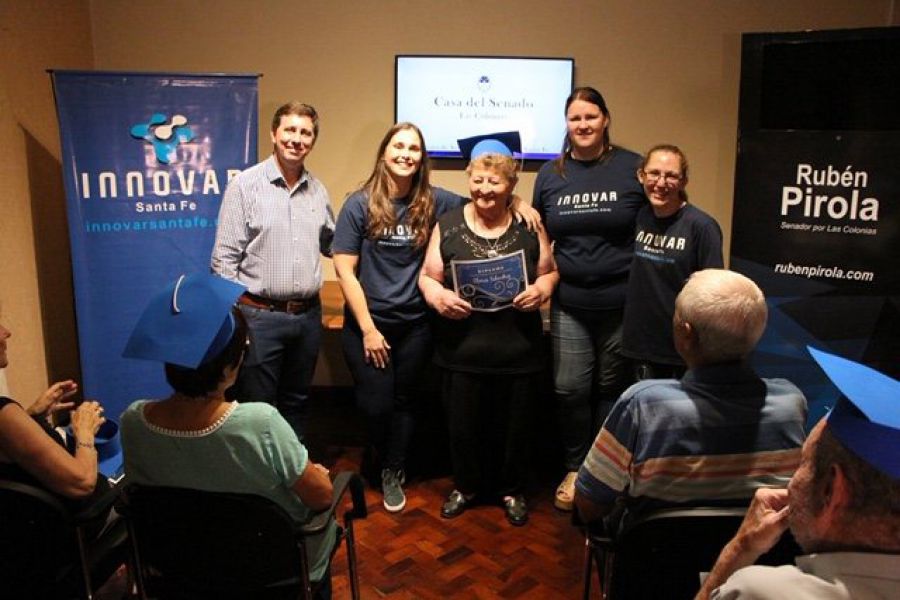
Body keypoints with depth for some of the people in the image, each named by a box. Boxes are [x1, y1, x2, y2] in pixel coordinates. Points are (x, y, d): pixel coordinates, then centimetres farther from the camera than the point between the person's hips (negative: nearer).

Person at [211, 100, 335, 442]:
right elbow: (224, 259, -8)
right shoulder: (245, 185, -7)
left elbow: (331, 245, 20)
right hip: (260, 315, -5)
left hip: (308, 314, 5)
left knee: (296, 402, 19)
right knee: (256, 407, 5)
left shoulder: (317, 191, 8)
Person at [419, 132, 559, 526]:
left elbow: (550, 271, 10)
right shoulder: (447, 225, 0)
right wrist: (436, 295, -14)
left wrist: (542, 288, -11)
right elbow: (427, 276, 6)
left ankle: (513, 490, 36)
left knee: (514, 425, 12)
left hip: (518, 348, 0)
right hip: (463, 349, 0)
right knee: (463, 424, 11)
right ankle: (465, 486, 37)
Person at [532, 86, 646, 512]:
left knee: (612, 389, 11)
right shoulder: (550, 174, 7)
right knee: (570, 390, 4)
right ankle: (574, 469, 24)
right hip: (569, 305, 2)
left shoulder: (632, 168, -2)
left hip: (622, 304, -2)